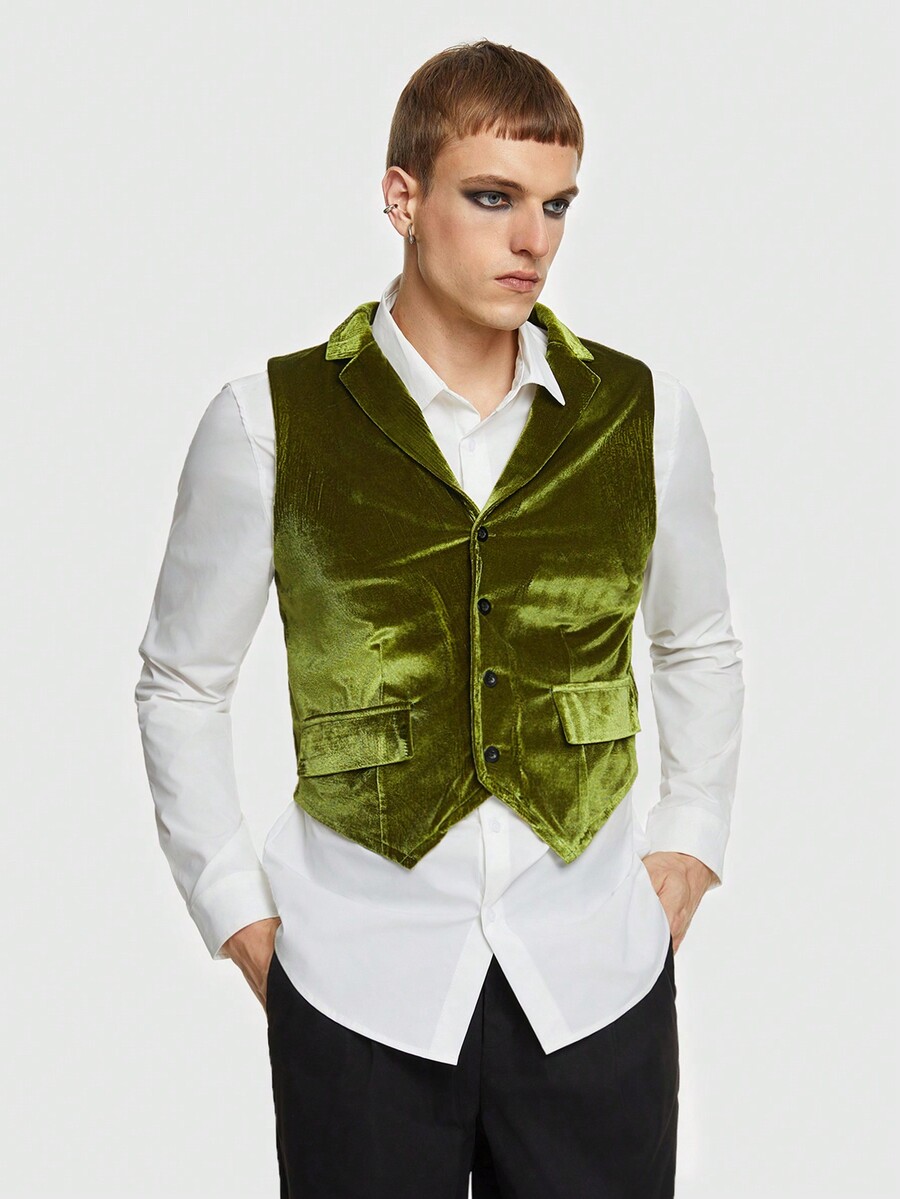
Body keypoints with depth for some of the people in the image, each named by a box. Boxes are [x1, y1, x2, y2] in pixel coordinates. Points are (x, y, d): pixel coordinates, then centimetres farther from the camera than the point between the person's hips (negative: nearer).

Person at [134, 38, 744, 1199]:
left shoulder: (645, 414, 1)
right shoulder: (270, 422, -5)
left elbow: (700, 648, 16)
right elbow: (181, 682, 4)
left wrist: (689, 848, 8)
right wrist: (237, 915, 2)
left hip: (597, 977, 2)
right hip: (357, 985, -1)